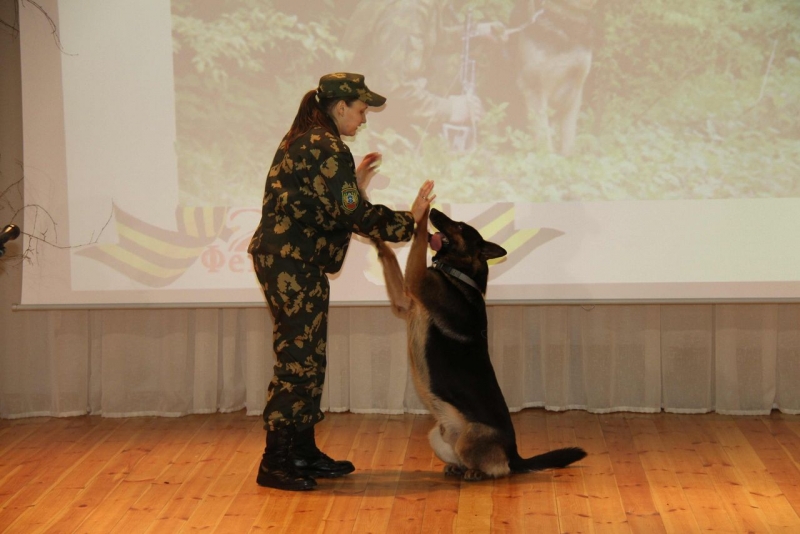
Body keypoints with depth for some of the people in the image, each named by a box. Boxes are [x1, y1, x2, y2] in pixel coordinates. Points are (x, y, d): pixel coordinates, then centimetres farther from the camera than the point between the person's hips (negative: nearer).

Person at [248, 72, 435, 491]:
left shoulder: (302, 141, 17)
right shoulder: (327, 149, -15)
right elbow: (356, 216, -18)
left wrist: (355, 184, 19)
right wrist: (410, 220, -9)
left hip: (286, 261, 10)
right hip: (294, 264, -10)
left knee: (305, 359, 15)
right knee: (298, 361, -6)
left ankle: (303, 452, 22)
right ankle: (275, 463, -1)